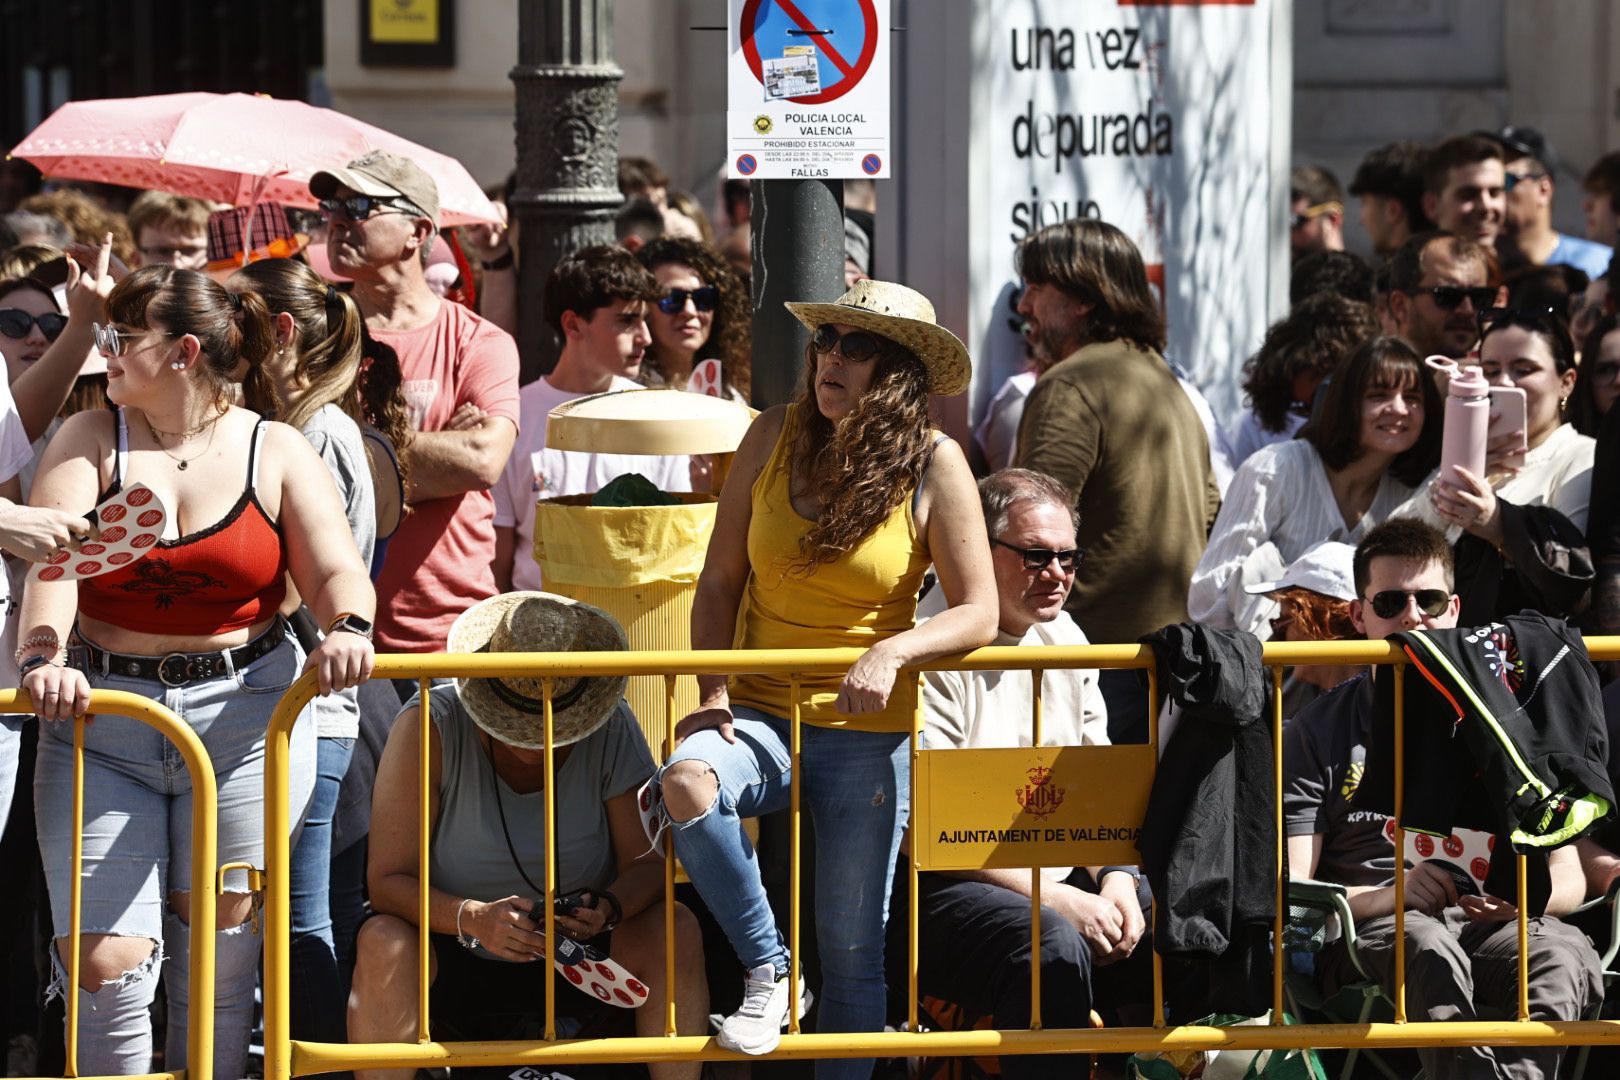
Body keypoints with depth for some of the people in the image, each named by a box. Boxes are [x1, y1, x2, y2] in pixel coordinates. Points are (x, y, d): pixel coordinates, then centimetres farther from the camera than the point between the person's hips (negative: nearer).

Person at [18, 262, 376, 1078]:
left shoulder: (275, 452, 4)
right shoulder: (89, 443, 3)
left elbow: (336, 570, -4)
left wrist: (348, 628, -27)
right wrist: (42, 658, -31)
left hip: (245, 713, 0)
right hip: (104, 720, 0)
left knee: (219, 951, 4)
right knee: (106, 964, -8)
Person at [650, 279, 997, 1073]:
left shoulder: (933, 466, -6)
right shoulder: (775, 436, 0)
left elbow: (977, 614, -5)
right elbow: (719, 583, 6)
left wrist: (891, 652, -23)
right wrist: (713, 695, -7)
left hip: (866, 732, -1)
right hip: (761, 716, 1)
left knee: (851, 950, 2)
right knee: (686, 784, -32)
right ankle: (768, 972, -12)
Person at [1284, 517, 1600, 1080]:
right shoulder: (1317, 732, 9)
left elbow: (1568, 876, 11)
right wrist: (1392, 895, -20)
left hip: (1485, 927, 2)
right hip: (1363, 931, -2)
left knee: (1562, 952, -32)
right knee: (1427, 946, -37)